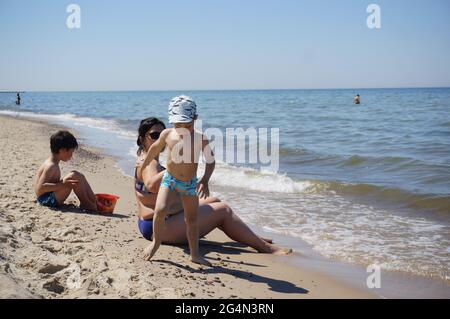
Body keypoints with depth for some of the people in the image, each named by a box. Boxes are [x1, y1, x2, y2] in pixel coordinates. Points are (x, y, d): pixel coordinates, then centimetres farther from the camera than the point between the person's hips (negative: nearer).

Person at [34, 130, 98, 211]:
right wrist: (62, 184, -31)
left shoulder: (52, 163, 10)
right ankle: (85, 204, -12)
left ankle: (94, 201, 3)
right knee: (74, 176, -23)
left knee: (80, 177, 8)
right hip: (46, 199, -10)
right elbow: (40, 188, -27)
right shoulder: (51, 166, -20)